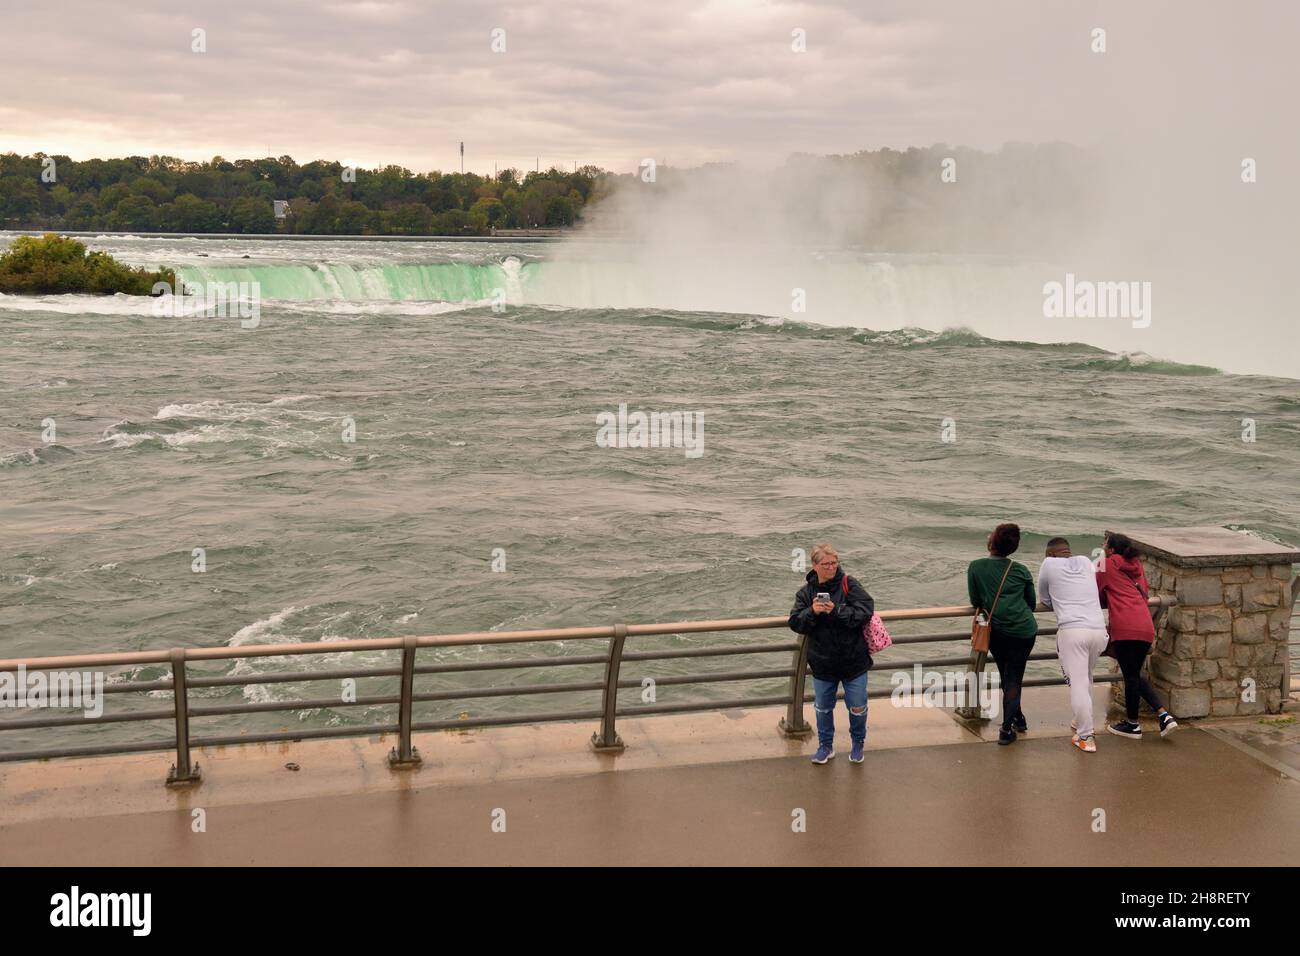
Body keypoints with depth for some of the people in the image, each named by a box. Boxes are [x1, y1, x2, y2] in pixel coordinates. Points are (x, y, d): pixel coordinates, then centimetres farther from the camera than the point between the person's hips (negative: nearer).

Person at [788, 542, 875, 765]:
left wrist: (837, 611, -26)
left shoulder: (848, 585, -9)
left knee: (857, 707, 9)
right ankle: (826, 746, 36)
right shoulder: (806, 592, -1)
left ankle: (858, 744, 35)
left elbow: (866, 610, -18)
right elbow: (795, 623, -5)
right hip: (822, 664, 2)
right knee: (823, 708, 15)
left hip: (853, 662, -2)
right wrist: (812, 612, -23)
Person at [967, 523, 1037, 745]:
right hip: (1024, 629, 0)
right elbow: (1032, 603, 13)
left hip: (997, 631, 0)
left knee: (1007, 677, 19)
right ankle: (1007, 728, -4)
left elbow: (975, 601, 5)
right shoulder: (1021, 571, 2)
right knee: (1014, 677, 3)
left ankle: (1017, 719, 30)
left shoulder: (975, 567, -2)